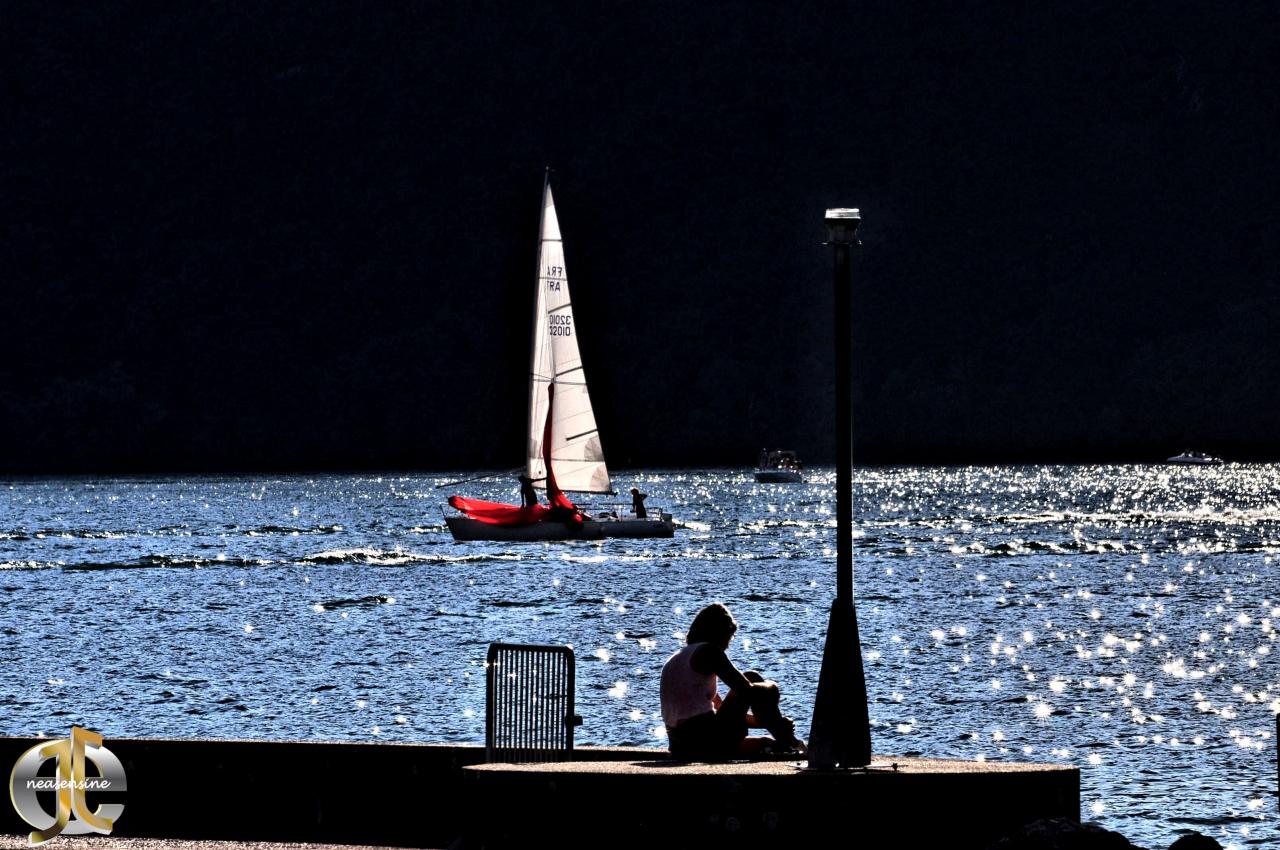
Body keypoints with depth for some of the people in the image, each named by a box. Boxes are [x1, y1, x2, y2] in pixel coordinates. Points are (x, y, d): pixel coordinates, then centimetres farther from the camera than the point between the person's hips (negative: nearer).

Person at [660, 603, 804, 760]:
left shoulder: (676, 660, 27)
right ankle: (789, 743, 11)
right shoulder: (708, 651, -2)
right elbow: (748, 690, -8)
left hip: (680, 748, 9)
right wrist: (770, 686, 15)